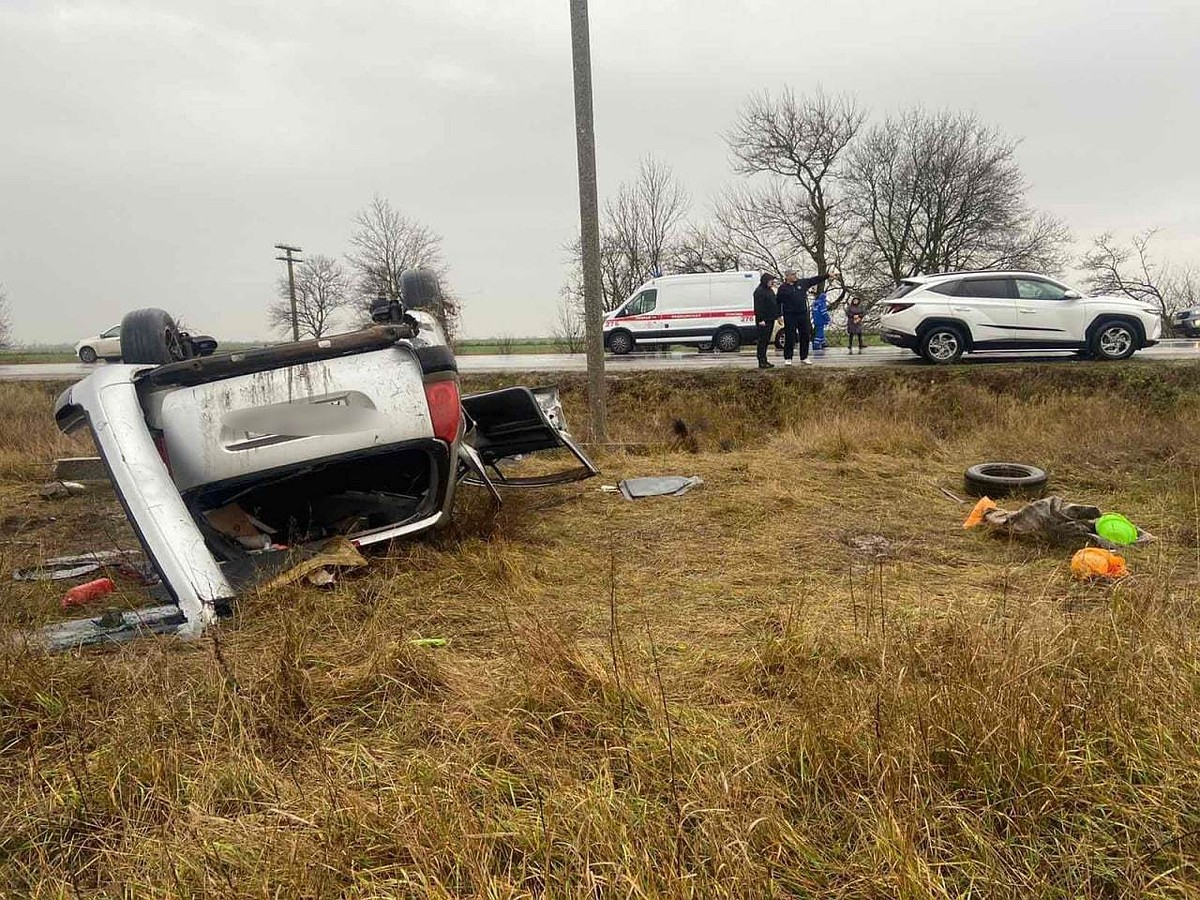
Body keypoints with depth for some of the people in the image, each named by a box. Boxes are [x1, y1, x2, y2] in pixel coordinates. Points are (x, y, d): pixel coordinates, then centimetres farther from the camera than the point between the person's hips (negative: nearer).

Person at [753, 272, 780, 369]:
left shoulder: (770, 290, 18)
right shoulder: (759, 291, -13)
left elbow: (775, 304, 26)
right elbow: (758, 307, -20)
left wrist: (777, 315, 20)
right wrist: (760, 319, -24)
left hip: (770, 319, 10)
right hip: (764, 321, -10)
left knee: (766, 341, 13)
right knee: (762, 341, -7)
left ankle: (764, 360, 18)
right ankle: (761, 362, -6)